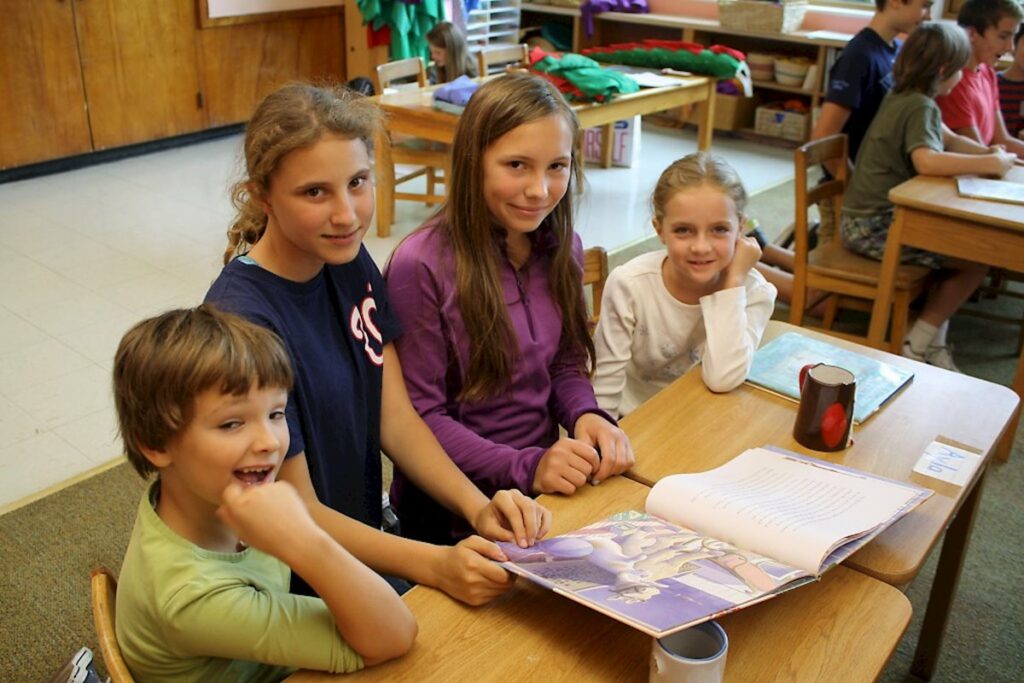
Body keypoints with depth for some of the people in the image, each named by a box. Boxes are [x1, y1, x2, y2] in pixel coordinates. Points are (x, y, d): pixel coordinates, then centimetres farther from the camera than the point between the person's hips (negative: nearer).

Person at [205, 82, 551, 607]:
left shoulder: (350, 263, -2)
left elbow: (396, 418, -1)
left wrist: (478, 508, -16)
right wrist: (436, 566, -31)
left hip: (367, 536, 6)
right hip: (298, 583, -6)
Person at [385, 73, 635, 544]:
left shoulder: (561, 246, 1)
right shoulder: (420, 266, -18)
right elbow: (420, 417, -13)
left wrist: (587, 416, -10)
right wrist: (525, 468, -24)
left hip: (548, 482, 7)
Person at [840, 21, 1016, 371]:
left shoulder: (901, 98, 13)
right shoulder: (920, 107, -15)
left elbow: (949, 140, 23)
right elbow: (928, 161, -33)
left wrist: (990, 154, 7)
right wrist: (992, 163, -23)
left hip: (867, 219, 10)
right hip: (875, 225, -9)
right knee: (976, 260, -7)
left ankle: (932, 340, 11)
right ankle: (918, 345, 2)